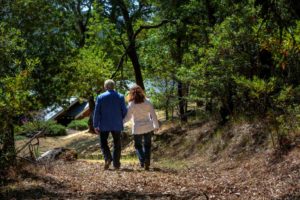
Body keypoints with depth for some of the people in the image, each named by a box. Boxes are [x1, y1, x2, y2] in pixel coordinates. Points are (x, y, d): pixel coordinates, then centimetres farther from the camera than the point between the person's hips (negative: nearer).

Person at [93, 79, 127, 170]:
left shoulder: (100, 97, -4)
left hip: (104, 125, -1)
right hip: (117, 125, 1)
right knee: (117, 144, 11)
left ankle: (108, 158, -13)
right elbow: (124, 111, -1)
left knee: (103, 143, 11)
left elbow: (96, 112, -4)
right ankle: (116, 164, 10)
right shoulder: (120, 97, -2)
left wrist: (95, 125, 1)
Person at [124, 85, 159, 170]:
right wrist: (156, 126, 12)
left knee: (138, 146, 13)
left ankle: (142, 161, -8)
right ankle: (147, 161, -3)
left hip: (137, 129, -2)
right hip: (148, 128, 2)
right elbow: (153, 115, 1)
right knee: (147, 145, 14)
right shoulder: (147, 102, -3)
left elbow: (127, 118, -5)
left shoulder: (131, 105, -11)